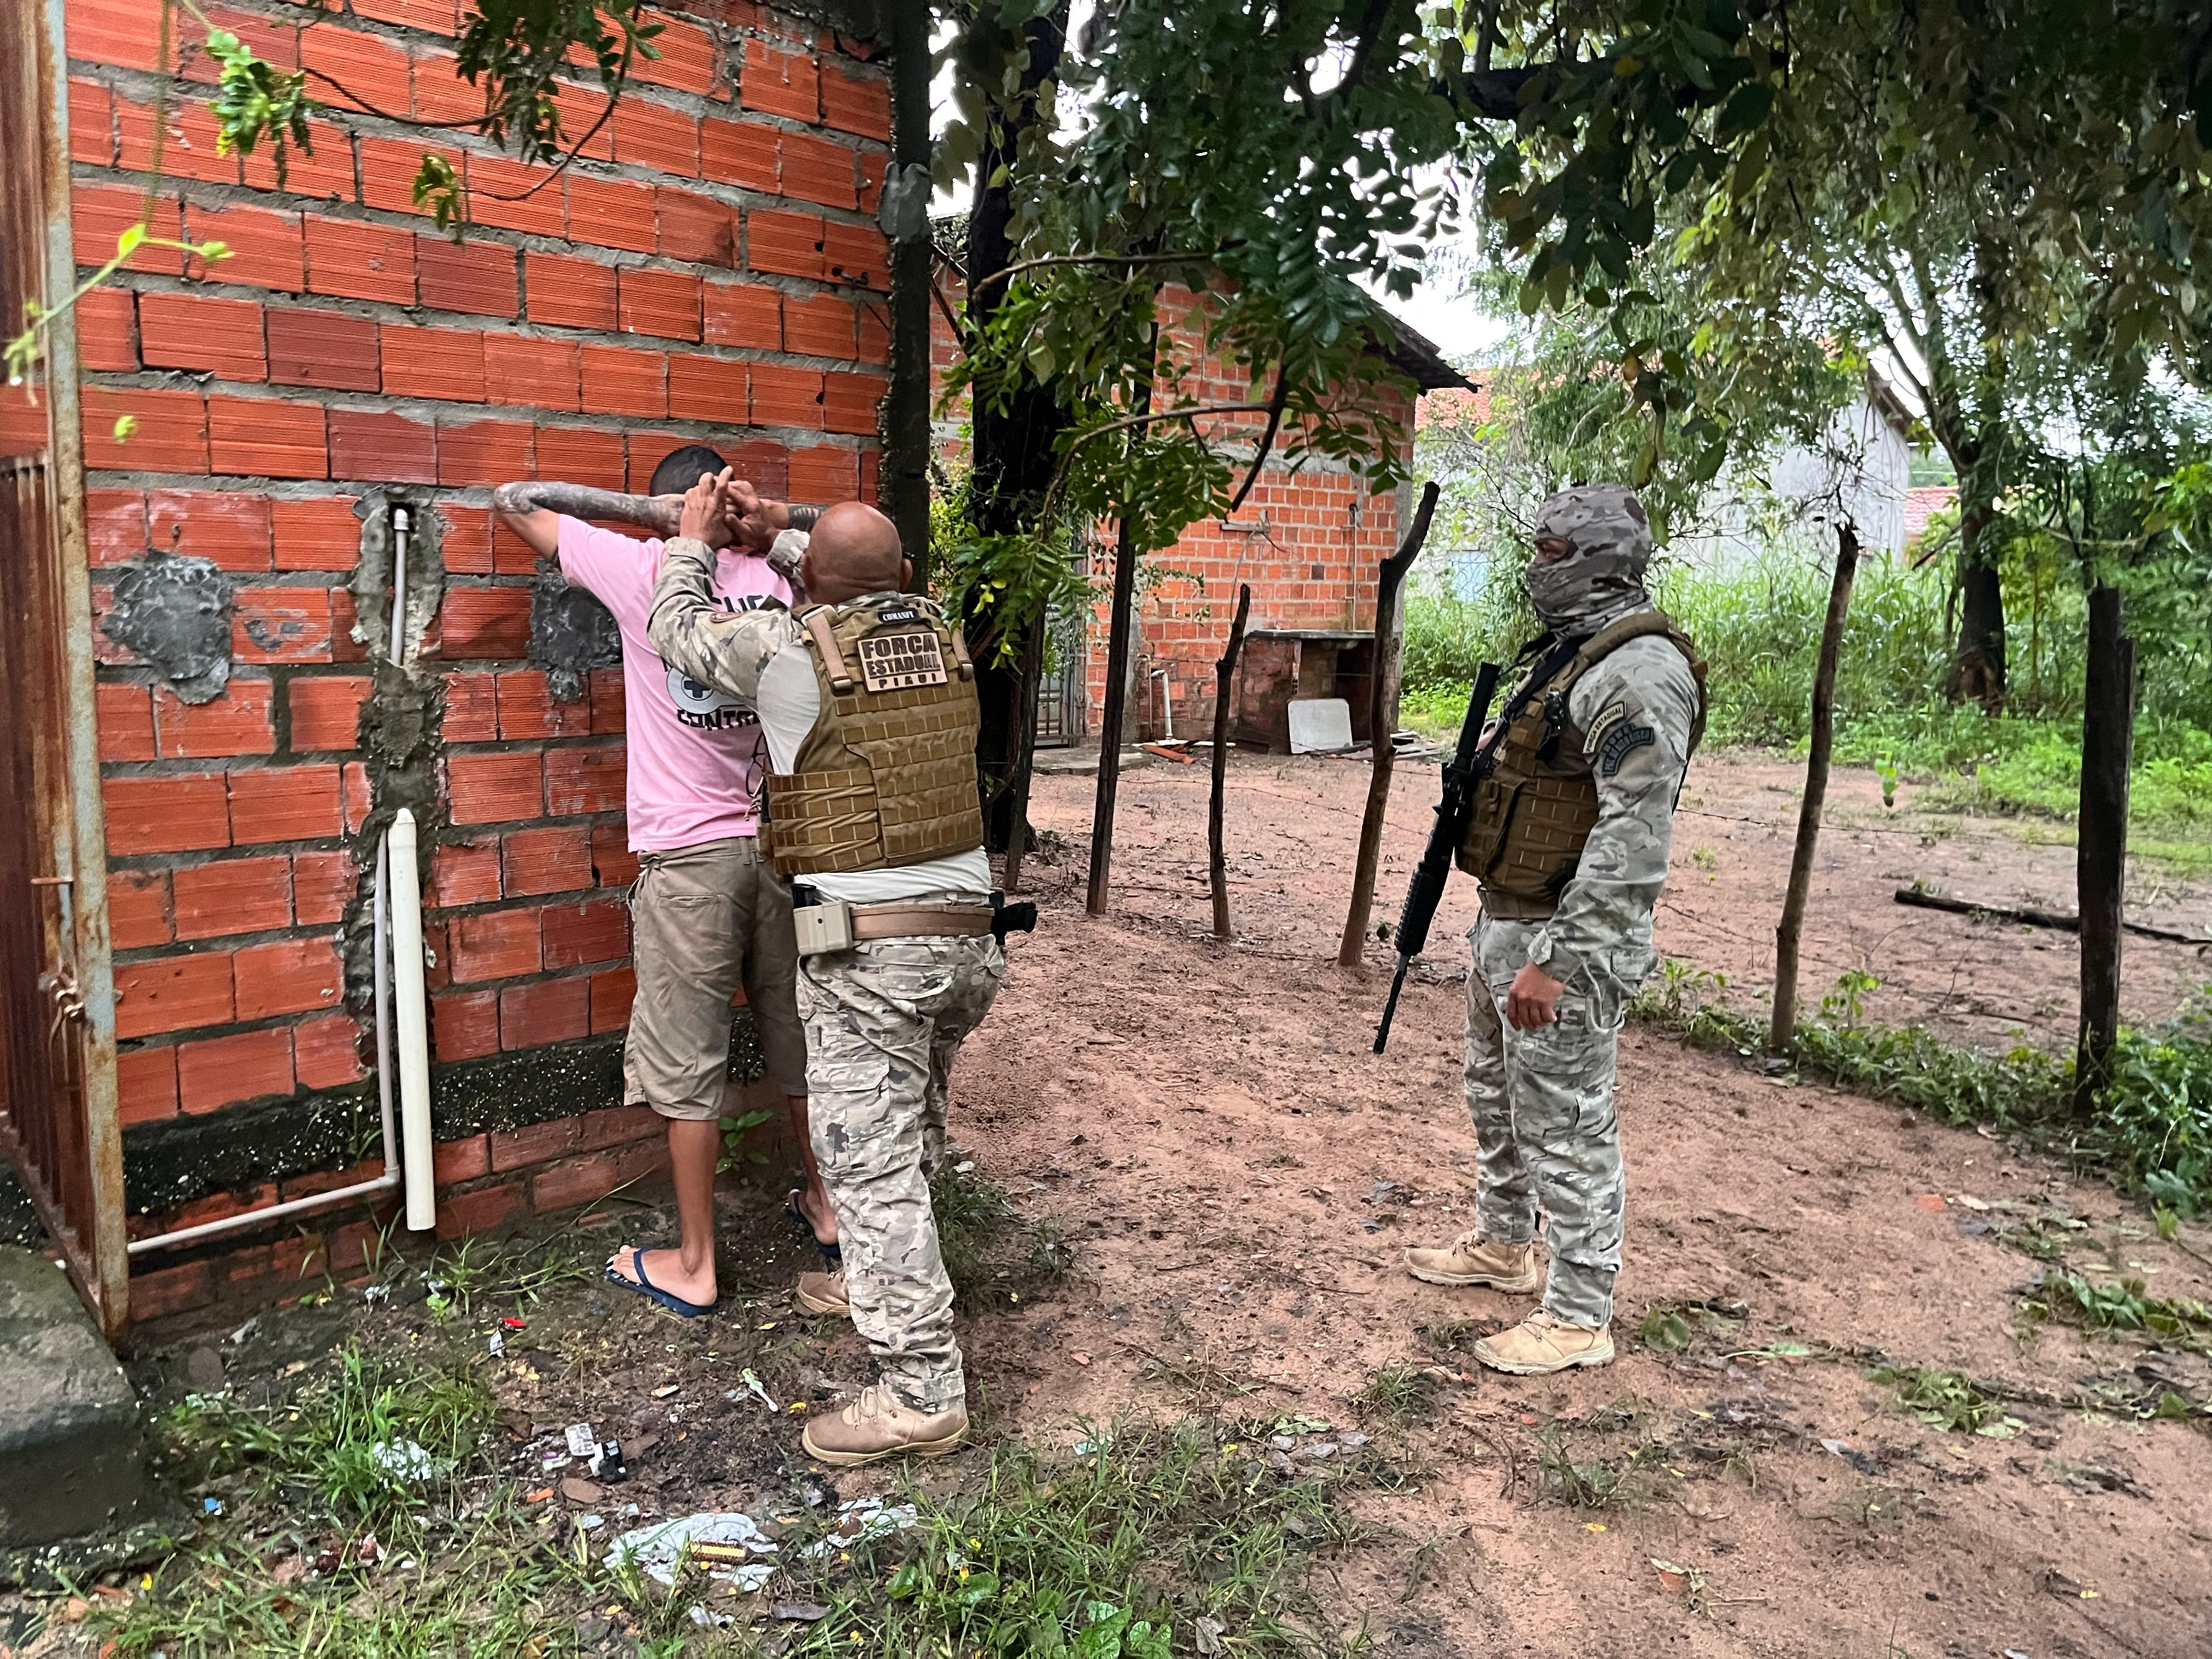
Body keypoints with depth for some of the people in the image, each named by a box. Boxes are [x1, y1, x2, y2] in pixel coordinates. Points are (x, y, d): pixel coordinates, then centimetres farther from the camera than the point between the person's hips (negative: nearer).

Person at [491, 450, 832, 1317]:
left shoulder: (642, 569, -6)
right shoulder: (779, 579, 4)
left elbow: (514, 500, 4)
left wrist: (646, 511, -3)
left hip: (688, 854, -4)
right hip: (782, 841, 5)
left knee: (686, 1065, 5)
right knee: (797, 1034, 18)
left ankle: (692, 1266, 16)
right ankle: (827, 1203, 34)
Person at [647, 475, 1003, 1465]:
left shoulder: (789, 649, -9)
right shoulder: (945, 639, 7)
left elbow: (678, 631, 9)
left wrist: (692, 538, 25)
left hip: (867, 950, -7)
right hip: (967, 935, 7)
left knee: (871, 1164, 0)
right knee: (910, 1139, 22)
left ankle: (923, 1394, 5)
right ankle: (877, 1285, 43)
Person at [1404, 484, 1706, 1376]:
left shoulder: (1638, 672, -21)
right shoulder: (1568, 651, 13)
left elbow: (1634, 839, -27)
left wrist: (1555, 959, -28)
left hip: (1565, 941, -11)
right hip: (1505, 920, 11)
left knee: (1564, 1128, 0)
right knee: (1496, 1098, 23)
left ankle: (1579, 1317, 15)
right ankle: (1502, 1245, 42)